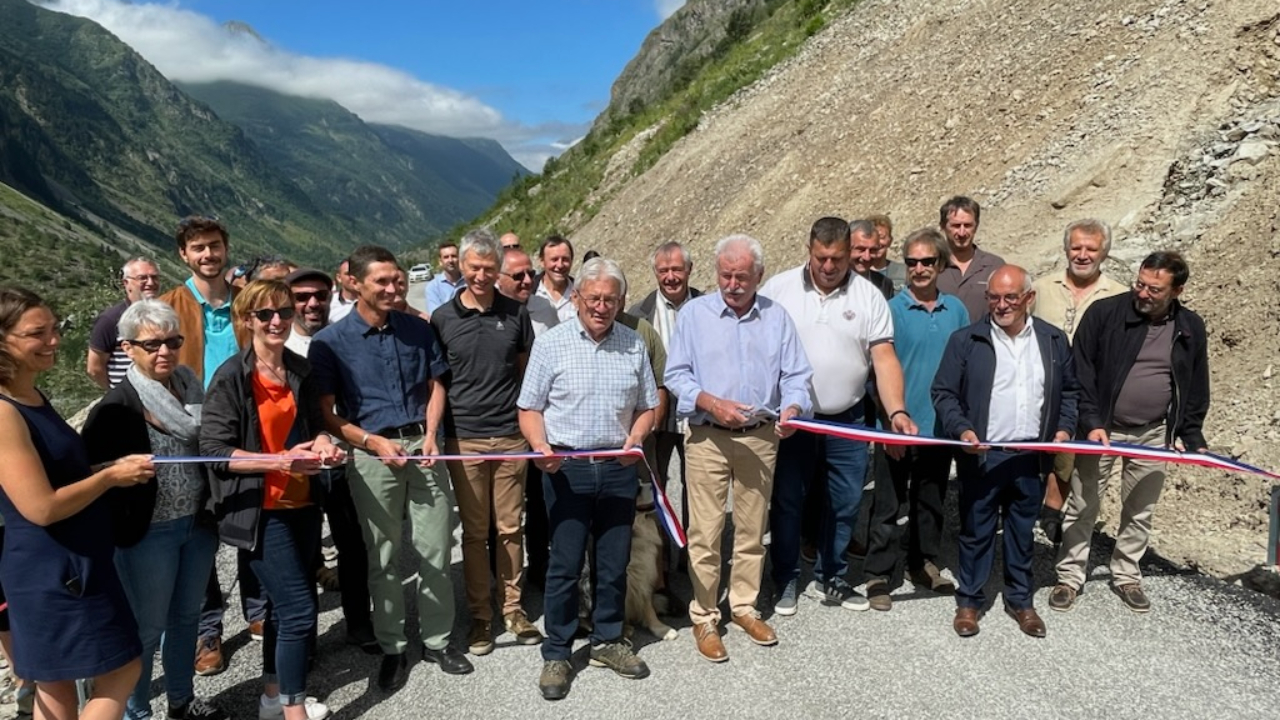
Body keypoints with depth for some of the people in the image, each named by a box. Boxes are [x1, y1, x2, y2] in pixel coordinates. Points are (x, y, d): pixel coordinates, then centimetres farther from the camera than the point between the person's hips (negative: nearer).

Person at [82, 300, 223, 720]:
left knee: (186, 616, 19)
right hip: (148, 533, -6)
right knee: (147, 628, 7)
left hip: (197, 524, 6)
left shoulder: (191, 389, 3)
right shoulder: (116, 408, -14)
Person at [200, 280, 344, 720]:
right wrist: (280, 460, -27)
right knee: (299, 609, -8)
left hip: (302, 504, 7)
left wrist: (324, 444, -5)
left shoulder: (300, 369, 5)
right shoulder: (231, 377, -13)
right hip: (261, 511, -6)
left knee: (284, 604, 18)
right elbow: (213, 449, -17)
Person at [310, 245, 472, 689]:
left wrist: (430, 435, -3)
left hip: (421, 446, 3)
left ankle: (437, 640, 23)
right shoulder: (331, 342, -4)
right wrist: (374, 443, -14)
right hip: (371, 454, -2)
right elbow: (327, 414, -3)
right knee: (383, 559, 8)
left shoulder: (418, 329, 6)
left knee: (435, 552, 7)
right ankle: (392, 648, 23)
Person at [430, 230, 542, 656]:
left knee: (510, 528, 9)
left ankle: (513, 609, 24)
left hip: (511, 436, 1)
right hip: (463, 439, -1)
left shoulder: (515, 313, 4)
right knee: (474, 532, 8)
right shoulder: (443, 318, 1)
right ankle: (480, 616, 21)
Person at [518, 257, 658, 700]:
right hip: (566, 467, -3)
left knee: (615, 561, 11)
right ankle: (556, 654, 18)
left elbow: (647, 407, 12)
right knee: (565, 563, 3)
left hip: (619, 468, 3)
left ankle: (608, 641, 30)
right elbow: (529, 409, -1)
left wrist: (636, 437, -7)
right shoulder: (551, 343, -2)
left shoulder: (634, 345, 6)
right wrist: (541, 447, -19)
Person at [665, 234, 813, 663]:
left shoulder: (776, 317, 7)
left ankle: (744, 606, 29)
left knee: (752, 530, 13)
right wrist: (713, 404, -19)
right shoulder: (694, 313, 1)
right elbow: (676, 374, -3)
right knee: (705, 533, 0)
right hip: (707, 438, -2)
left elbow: (796, 377, 3)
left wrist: (792, 409, -18)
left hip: (761, 438, 3)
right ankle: (704, 617, 14)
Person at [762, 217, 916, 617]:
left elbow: (884, 358, -7)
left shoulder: (868, 295, -2)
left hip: (847, 422, 1)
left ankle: (830, 579, 29)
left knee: (845, 504, 10)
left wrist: (897, 411, -20)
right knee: (786, 502, 9)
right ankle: (785, 581, 25)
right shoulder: (778, 288, -4)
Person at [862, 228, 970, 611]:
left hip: (941, 425, 4)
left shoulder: (956, 310, 5)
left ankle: (925, 564, 34)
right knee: (889, 505, 3)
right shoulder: (892, 310, -7)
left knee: (931, 501, 18)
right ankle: (880, 576, 13)